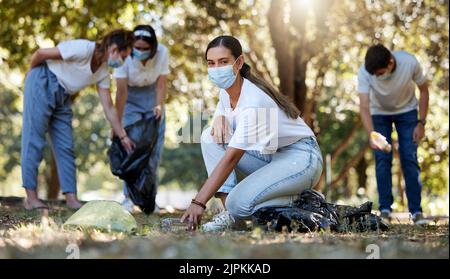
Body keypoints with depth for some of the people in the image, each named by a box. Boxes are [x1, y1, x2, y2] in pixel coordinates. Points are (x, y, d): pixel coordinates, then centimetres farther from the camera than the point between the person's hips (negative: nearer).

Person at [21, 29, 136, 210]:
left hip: (63, 96, 8)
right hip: (42, 84, -8)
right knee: (34, 141, -6)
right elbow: (40, 53, -16)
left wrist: (123, 136, 4)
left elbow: (108, 107, 6)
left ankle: (71, 198, 1)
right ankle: (31, 197, -4)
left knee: (66, 147, 1)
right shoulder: (83, 49, -22)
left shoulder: (103, 72, 3)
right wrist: (32, 74, 3)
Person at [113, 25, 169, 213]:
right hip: (130, 97, -2)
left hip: (152, 97, 2)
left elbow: (161, 84, -17)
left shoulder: (162, 53, -24)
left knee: (154, 149, 0)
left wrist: (159, 107, -33)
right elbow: (121, 91, -30)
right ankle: (129, 196, -8)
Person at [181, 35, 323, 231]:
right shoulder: (226, 90, -1)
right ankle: (231, 215, -9)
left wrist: (199, 202, -37)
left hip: (301, 157, -9)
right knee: (210, 137, -5)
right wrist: (219, 120, -13)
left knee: (238, 203, -27)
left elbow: (231, 158, -33)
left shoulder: (253, 102, -28)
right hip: (268, 156, 9)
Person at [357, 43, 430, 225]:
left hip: (407, 111, 0)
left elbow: (423, 90, -13)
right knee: (382, 159, -9)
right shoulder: (365, 72, -31)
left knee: (409, 159, -8)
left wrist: (421, 123, -15)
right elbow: (364, 107, -34)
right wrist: (372, 135, -50)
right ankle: (385, 210, -2)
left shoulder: (410, 63, -31)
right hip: (379, 113, 0)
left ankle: (416, 211, -3)